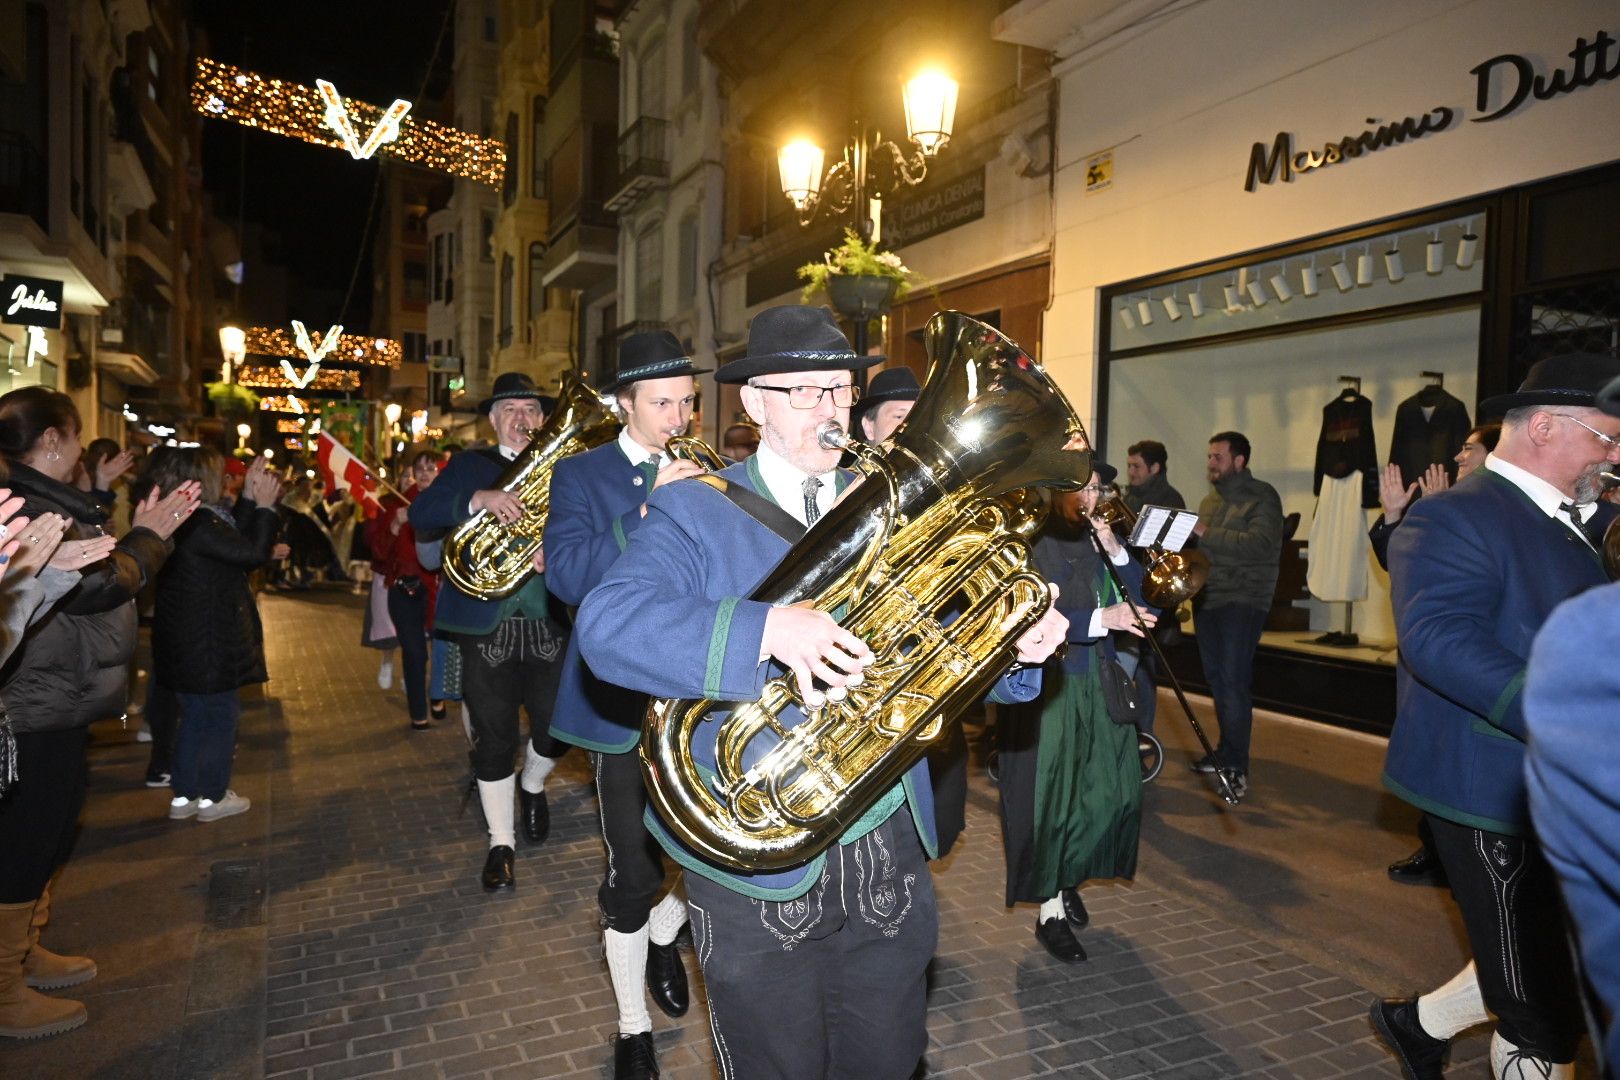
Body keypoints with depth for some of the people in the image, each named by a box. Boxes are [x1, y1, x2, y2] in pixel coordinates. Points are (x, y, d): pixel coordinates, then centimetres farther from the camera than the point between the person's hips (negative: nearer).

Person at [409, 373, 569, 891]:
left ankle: (533, 786, 40)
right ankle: (501, 843, 22)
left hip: (550, 625, 1)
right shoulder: (469, 465, 6)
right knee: (493, 741, 5)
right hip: (486, 627, -1)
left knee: (555, 731, 6)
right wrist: (477, 499, -24)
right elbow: (420, 513, -8)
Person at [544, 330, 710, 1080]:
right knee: (632, 874, 2)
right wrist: (649, 511, -28)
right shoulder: (583, 474, -3)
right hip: (627, 698, -3)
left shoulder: (705, 477, 9)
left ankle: (663, 939, 45)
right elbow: (566, 575, -18)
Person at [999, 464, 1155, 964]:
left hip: (1098, 684, 7)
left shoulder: (1096, 539, 8)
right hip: (1050, 688, -6)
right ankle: (1051, 912, 16)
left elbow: (1135, 592, 6)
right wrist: (1101, 619, -29)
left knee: (1112, 791, 10)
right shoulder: (1034, 544, -12)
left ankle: (1069, 878, 34)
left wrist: (1115, 550, -8)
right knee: (1052, 798, 1)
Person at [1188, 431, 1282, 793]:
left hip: (1243, 600, -7)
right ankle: (1227, 750, 25)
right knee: (1215, 678, 12)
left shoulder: (1262, 497, -6)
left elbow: (1260, 544, -21)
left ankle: (1236, 766, -4)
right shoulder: (1210, 500, 17)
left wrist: (1206, 534, -23)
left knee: (1233, 681, -10)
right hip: (1208, 599, 7)